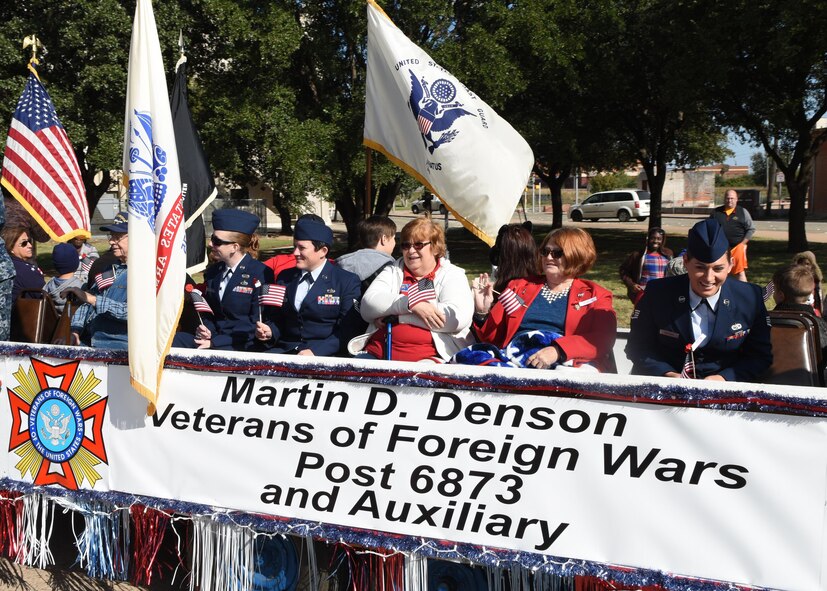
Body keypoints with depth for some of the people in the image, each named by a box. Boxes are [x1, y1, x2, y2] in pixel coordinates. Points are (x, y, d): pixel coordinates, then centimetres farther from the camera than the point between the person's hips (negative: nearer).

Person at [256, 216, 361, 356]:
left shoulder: (348, 282, -1)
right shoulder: (284, 278, 13)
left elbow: (348, 330, -7)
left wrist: (315, 351, -19)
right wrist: (270, 332, -2)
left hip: (324, 355, -3)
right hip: (285, 350, 4)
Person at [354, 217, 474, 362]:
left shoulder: (453, 275, 10)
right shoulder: (393, 271, 21)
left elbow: (459, 318, -10)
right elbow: (367, 305, 4)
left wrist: (394, 316, -7)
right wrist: (411, 303, -13)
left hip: (427, 357, -2)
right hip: (378, 353, 3)